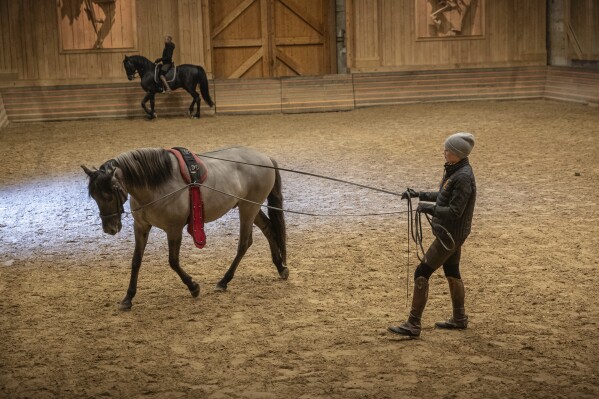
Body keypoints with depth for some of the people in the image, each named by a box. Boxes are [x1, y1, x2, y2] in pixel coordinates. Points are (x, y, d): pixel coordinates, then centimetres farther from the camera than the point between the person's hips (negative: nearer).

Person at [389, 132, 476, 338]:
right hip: (450, 232, 10)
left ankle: (413, 325, -2)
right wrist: (419, 195, 10)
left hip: (451, 234, -10)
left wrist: (428, 208, -22)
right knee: (452, 272, 22)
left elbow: (454, 212, -26)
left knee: (421, 273, -7)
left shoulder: (463, 177, -25)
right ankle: (459, 319, 37)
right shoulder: (454, 169, 4)